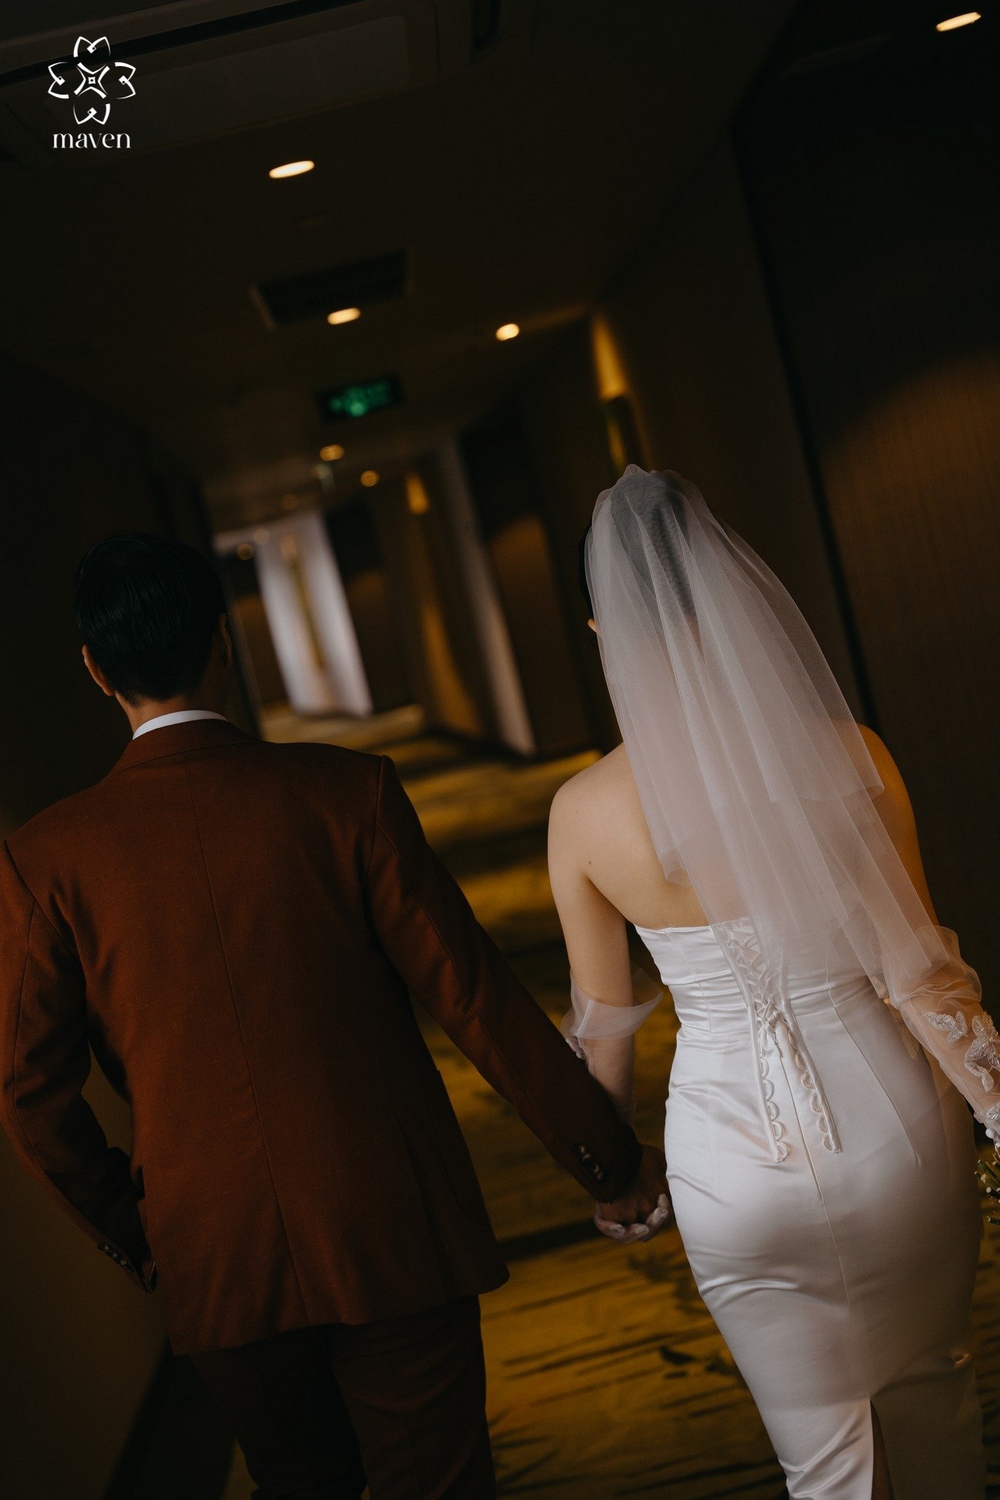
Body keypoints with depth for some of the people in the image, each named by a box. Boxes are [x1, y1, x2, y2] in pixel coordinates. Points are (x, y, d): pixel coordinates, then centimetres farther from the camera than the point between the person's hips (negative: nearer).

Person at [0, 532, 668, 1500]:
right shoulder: (345, 792, -11)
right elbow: (472, 995, -9)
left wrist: (127, 1236, 13)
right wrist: (612, 1161, 2)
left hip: (217, 1265, 2)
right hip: (396, 1236, -2)